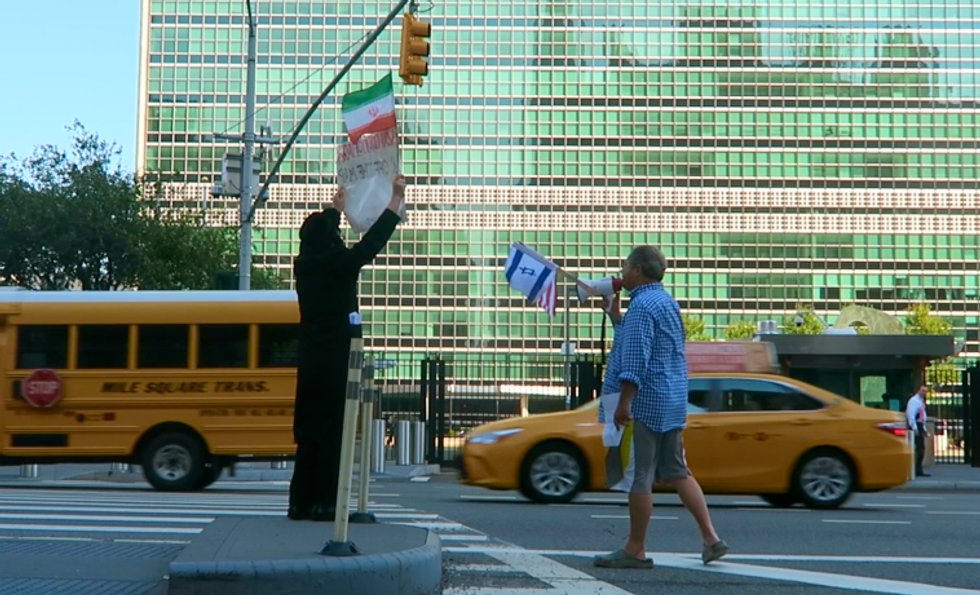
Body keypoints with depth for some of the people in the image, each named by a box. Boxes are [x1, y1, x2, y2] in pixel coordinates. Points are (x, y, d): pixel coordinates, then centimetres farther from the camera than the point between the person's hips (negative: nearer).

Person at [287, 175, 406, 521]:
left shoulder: (305, 263, 7)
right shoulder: (339, 264, -10)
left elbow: (319, 238, 27)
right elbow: (374, 240, -3)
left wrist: (336, 208, 40)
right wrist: (396, 200, 7)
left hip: (310, 361, 7)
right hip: (337, 360, -7)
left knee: (309, 429, 9)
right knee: (334, 428, -5)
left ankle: (301, 501, 10)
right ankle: (325, 502, -6)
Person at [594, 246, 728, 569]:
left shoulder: (642, 305, -14)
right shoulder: (667, 302, 16)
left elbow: (635, 359, -22)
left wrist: (625, 402, -23)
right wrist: (615, 316, 28)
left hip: (645, 402, -10)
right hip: (672, 402, 10)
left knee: (638, 477, -3)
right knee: (677, 472, 13)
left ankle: (635, 551, 3)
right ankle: (710, 538, 9)